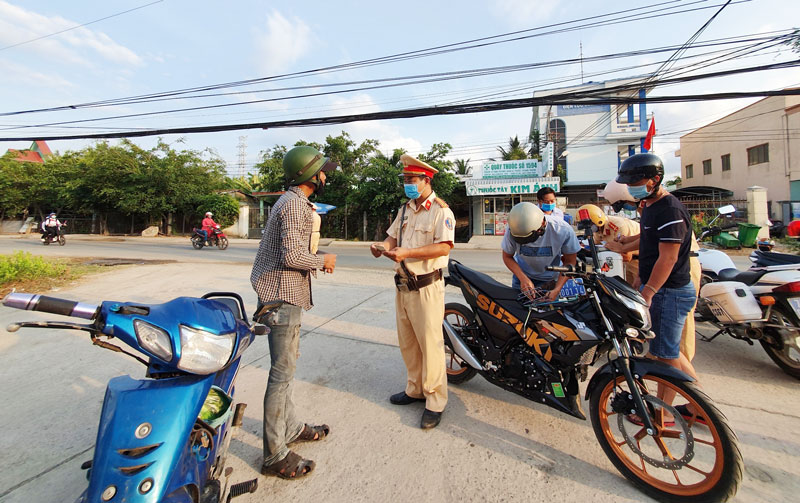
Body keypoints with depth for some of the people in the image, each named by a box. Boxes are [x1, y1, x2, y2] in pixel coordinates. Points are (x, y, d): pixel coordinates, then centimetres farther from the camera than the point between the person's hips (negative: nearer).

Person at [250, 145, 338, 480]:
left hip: (282, 294, 11)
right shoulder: (295, 204, -16)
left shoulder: (294, 201, 17)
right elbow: (292, 255, -25)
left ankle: (291, 428, 34)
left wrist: (317, 261, 11)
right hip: (283, 296, -11)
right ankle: (275, 455, 11)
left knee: (285, 366, 18)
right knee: (283, 371, -3)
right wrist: (323, 260, -10)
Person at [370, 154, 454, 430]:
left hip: (426, 287, -8)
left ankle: (435, 401, 16)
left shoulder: (441, 210, -10)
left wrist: (407, 252, -28)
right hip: (403, 285, 8)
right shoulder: (404, 210, 15)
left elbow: (444, 247, -22)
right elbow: (393, 236, 17)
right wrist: (383, 246, -6)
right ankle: (415, 389, 34)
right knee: (407, 342, 16)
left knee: (430, 343, 0)